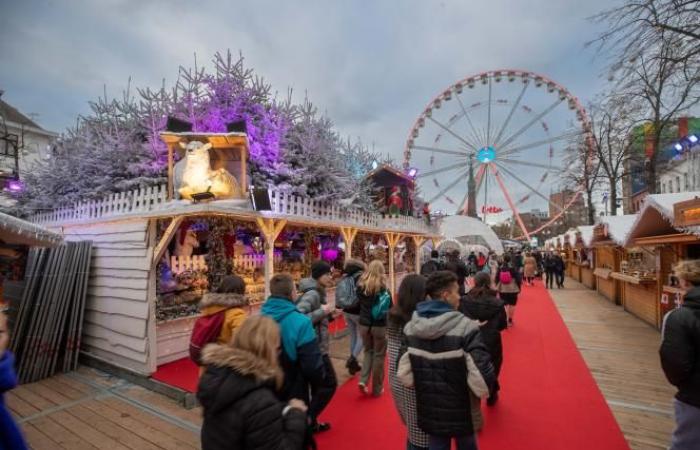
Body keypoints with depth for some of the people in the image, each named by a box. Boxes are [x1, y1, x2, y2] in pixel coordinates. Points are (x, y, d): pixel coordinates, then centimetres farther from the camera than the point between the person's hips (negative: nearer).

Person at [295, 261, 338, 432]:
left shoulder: (318, 293, 7)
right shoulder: (312, 294, -22)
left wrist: (329, 315, 0)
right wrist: (322, 312, -27)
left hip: (316, 347, 9)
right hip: (316, 348, -9)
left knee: (318, 385, 20)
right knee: (330, 384, 4)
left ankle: (310, 421, 34)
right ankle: (306, 418, 14)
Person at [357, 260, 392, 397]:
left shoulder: (361, 285, -4)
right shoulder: (382, 286, -15)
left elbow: (359, 304, 7)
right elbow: (389, 307, -7)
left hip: (364, 324, 4)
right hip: (379, 325, -3)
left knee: (368, 351, 23)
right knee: (379, 355, 11)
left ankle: (363, 380, 9)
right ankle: (377, 389, 22)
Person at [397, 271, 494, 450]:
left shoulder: (411, 327, -9)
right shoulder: (465, 327, -24)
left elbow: (404, 372, -6)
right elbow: (481, 374, -25)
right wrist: (482, 390, -3)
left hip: (429, 408, 3)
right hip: (460, 410, -3)